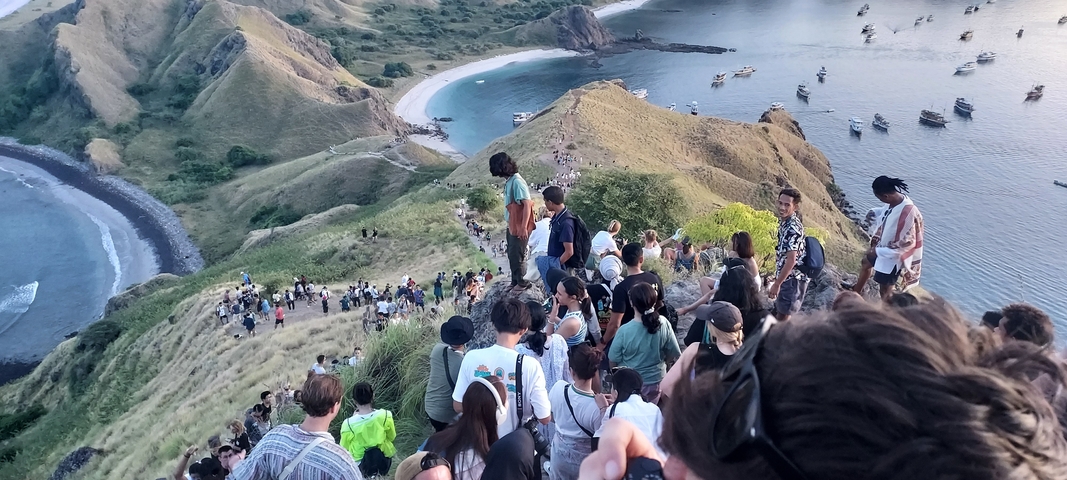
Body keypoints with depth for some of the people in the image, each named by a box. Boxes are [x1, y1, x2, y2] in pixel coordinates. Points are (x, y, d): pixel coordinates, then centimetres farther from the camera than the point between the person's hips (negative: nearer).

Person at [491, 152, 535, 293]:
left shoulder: (517, 181, -20)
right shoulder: (509, 181, 7)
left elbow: (527, 204, -23)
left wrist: (524, 227, -24)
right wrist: (510, 224, 16)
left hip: (519, 227, -9)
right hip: (512, 226, 9)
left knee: (517, 255, 3)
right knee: (512, 254, 19)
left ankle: (522, 283, 19)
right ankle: (515, 282, 33)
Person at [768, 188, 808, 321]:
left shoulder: (793, 228, -22)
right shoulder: (784, 222, 8)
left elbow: (791, 260, -26)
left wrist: (776, 284, -24)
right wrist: (777, 281, 20)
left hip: (792, 280, -10)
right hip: (787, 278, 10)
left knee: (783, 319, -2)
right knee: (780, 317, 17)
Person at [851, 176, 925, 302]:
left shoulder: (908, 213, -38)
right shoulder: (895, 201, -11)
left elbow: (906, 244, -31)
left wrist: (878, 251, -25)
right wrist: (875, 241, -1)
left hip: (893, 257, -10)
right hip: (884, 247, 10)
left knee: (885, 289, 9)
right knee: (866, 262, 34)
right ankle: (857, 290, 59)